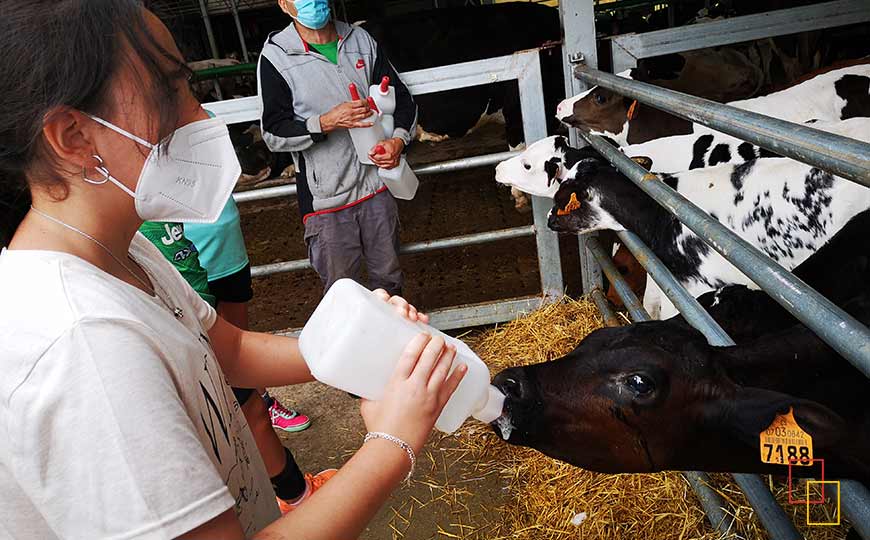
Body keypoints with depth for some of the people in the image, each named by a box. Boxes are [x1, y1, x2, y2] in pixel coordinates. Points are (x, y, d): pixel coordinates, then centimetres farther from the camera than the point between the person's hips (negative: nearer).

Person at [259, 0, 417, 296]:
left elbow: (402, 99, 12)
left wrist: (398, 140, -7)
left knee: (389, 280, 16)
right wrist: (327, 123, -22)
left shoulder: (362, 40, 8)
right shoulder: (275, 58, -5)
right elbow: (273, 134, -8)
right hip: (325, 199, -3)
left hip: (376, 185, 4)